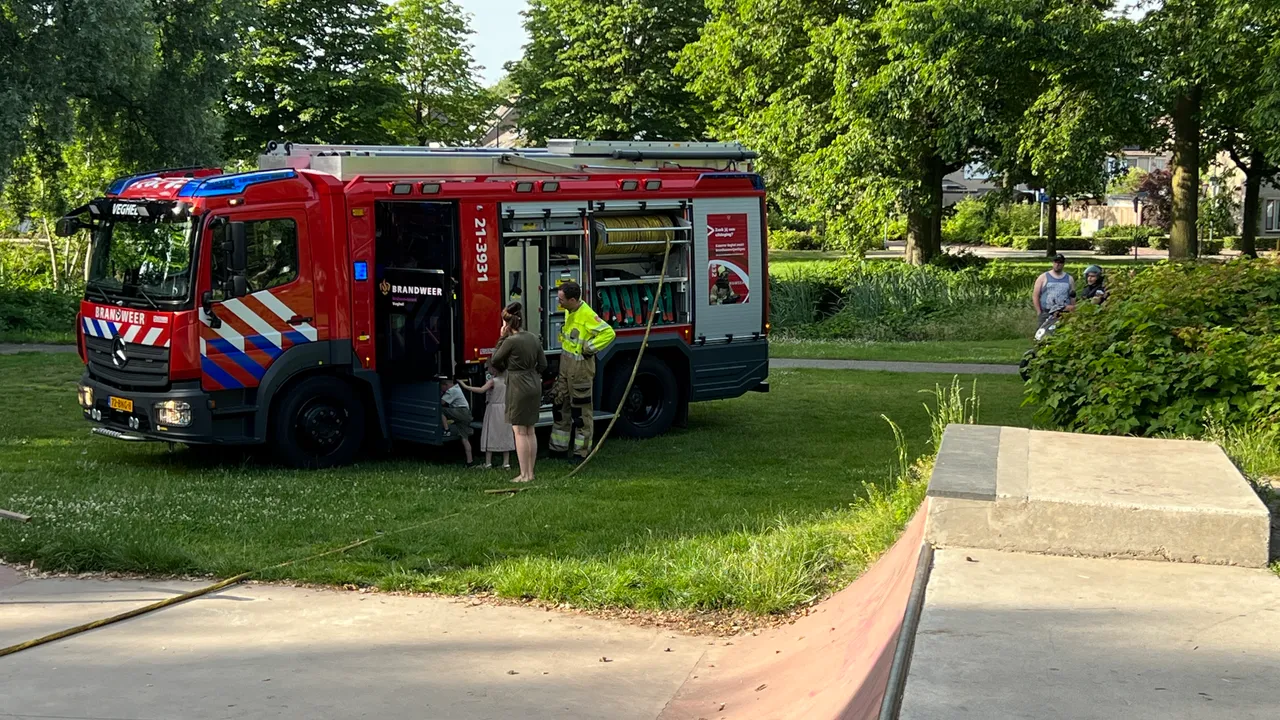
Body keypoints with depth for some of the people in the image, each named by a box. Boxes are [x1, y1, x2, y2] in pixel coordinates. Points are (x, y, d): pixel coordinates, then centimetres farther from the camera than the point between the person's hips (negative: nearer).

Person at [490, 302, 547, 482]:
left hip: (518, 387, -7)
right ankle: (530, 472, 18)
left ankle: (524, 475, -2)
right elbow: (542, 364, 9)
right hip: (535, 386, 7)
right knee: (530, 431, 13)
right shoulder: (534, 338, 5)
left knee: (519, 431, -2)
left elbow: (495, 361, -4)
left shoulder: (511, 341, -16)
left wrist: (501, 338, -1)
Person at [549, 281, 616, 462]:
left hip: (580, 366, -9)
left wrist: (589, 348, -21)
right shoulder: (569, 311, 7)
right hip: (565, 363, 9)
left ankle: (582, 451, 7)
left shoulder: (587, 315, -22)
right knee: (560, 403, 14)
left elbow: (608, 333, -27)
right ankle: (559, 446, 25)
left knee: (581, 409, -1)